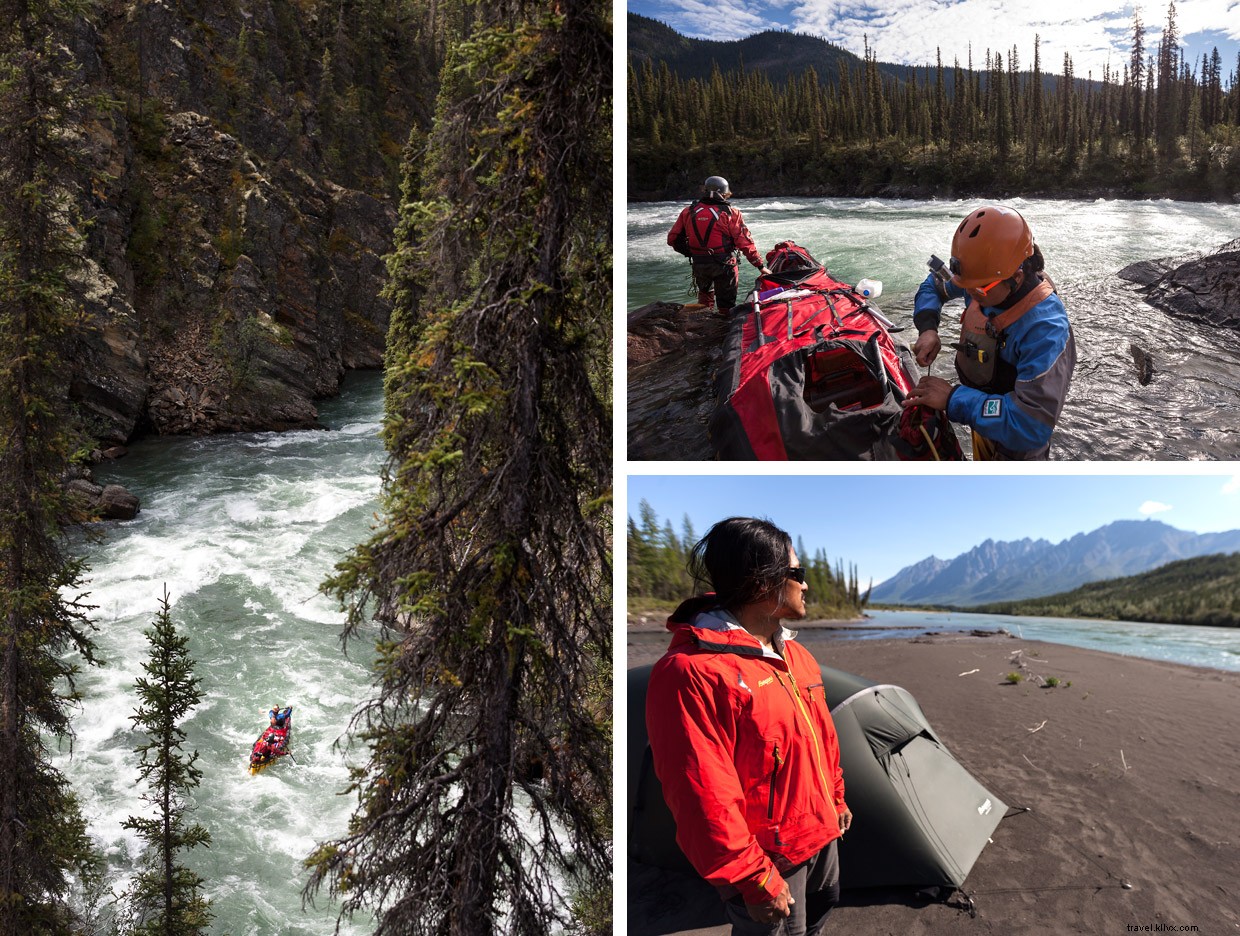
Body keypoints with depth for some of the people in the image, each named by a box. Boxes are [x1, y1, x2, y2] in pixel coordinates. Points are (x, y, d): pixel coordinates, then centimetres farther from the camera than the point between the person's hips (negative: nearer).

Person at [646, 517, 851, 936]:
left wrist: (835, 798, 21)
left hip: (821, 832, 9)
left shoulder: (793, 652, 2)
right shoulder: (692, 673, -29)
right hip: (769, 857, -8)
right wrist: (753, 879, -22)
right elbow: (703, 798, -28)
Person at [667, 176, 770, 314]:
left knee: (705, 292, 31)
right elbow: (745, 243, -13)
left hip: (698, 265, 4)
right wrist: (760, 266, -4)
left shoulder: (688, 212, -2)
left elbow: (673, 239, 1)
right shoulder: (730, 214, -12)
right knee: (726, 303, 10)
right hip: (724, 266, -3)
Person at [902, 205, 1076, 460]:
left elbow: (1032, 426, -44)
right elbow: (934, 284, 4)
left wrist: (953, 399, -40)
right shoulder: (985, 281, -18)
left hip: (1015, 448, -6)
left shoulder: (1045, 329, -38)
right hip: (982, 419, 6)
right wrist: (927, 328, -16)